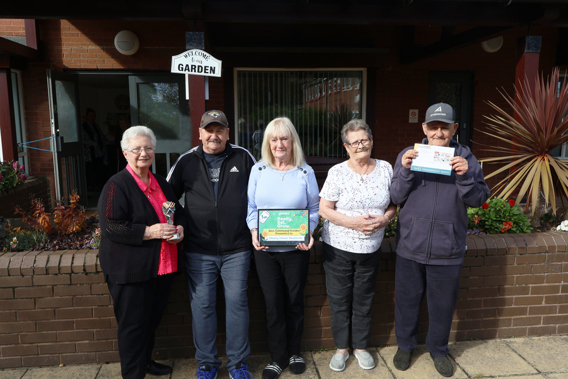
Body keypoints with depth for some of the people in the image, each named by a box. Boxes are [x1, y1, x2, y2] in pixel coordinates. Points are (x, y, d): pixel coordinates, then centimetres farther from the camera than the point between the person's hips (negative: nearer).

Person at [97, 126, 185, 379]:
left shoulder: (161, 183, 13)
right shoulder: (117, 185, -10)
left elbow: (178, 211, 22)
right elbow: (110, 227, -17)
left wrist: (179, 227, 0)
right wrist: (149, 232, -23)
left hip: (161, 267, 7)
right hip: (130, 270, -7)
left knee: (152, 319, 20)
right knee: (133, 324, 3)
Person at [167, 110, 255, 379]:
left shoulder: (243, 157, 3)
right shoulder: (187, 161, 4)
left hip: (237, 248, 0)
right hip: (198, 250, 1)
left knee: (237, 302, 6)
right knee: (202, 306, 8)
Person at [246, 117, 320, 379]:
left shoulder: (305, 172, -1)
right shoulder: (258, 170, 2)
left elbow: (314, 208, 3)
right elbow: (251, 207, 3)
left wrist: (308, 232, -13)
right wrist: (254, 231, -13)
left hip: (296, 249, 0)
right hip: (265, 249, 1)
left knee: (294, 301, 13)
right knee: (272, 303, 7)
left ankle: (294, 352, 35)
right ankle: (277, 358, 25)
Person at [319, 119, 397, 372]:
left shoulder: (385, 169, 2)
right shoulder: (337, 172, -8)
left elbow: (393, 205, 9)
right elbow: (324, 209, -9)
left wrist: (384, 219, -12)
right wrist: (354, 223, -19)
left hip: (370, 248, 2)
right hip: (338, 247, -2)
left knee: (364, 300, 14)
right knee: (339, 300, 9)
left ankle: (361, 346, 34)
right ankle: (341, 348, 29)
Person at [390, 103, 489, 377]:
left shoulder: (465, 157, 0)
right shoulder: (408, 154, -1)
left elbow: (479, 199, -5)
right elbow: (396, 198, -5)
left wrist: (465, 176, -22)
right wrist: (405, 170, -21)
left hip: (447, 249, 0)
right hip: (410, 245, 0)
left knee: (443, 304, 15)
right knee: (407, 300, 14)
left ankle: (438, 349, 39)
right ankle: (405, 346, 37)